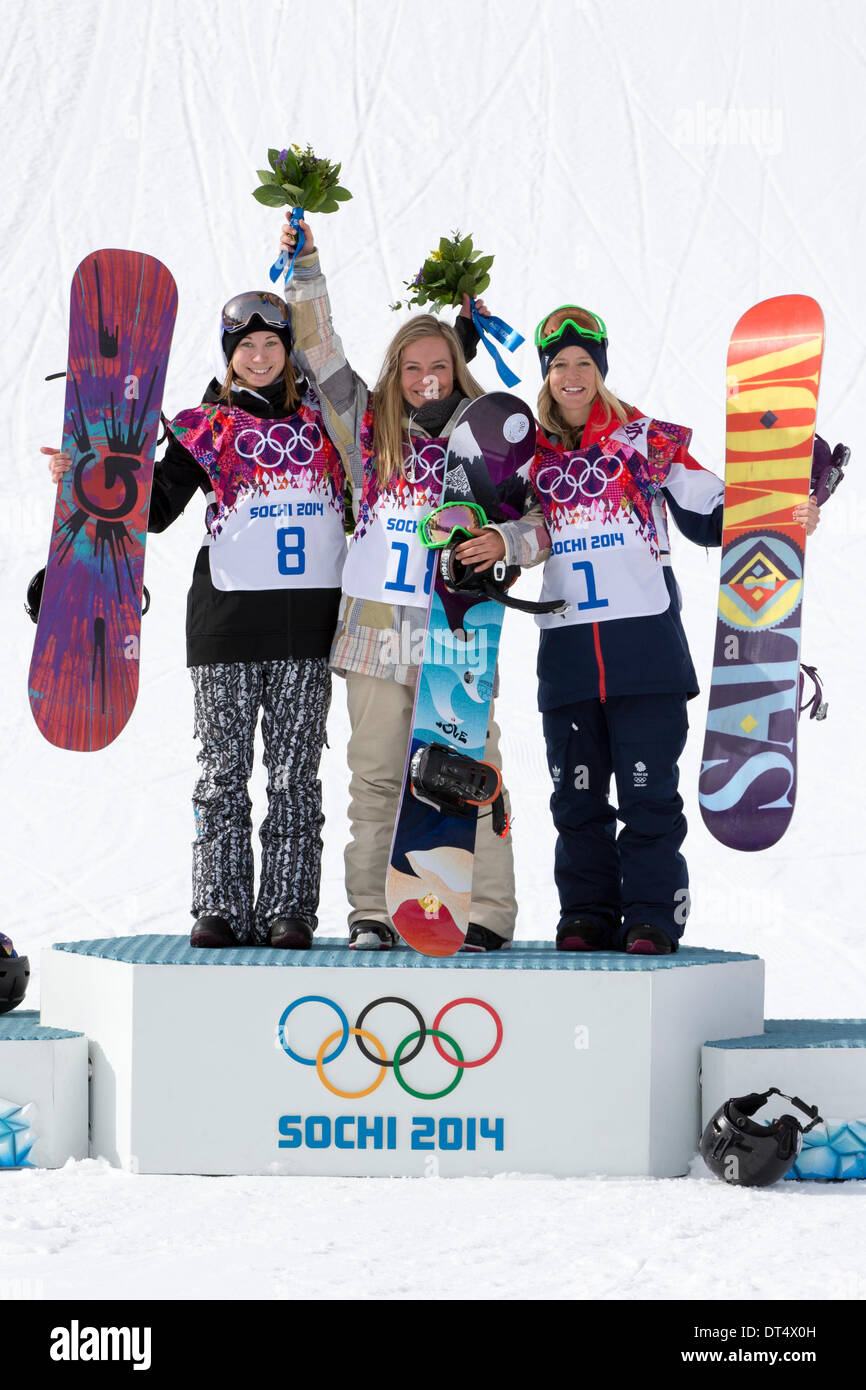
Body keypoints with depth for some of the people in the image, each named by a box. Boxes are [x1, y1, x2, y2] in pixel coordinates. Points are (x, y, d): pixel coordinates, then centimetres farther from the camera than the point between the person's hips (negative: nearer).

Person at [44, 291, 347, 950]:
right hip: (228, 611, -1)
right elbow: (155, 507, 4)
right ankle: (222, 907, 4)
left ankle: (288, 908, 4)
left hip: (309, 614, 1)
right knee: (224, 767, -1)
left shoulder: (321, 412, 11)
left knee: (295, 769, 1)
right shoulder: (204, 426, 8)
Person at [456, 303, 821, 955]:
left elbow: (710, 512, 4)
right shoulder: (534, 453, 13)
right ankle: (586, 914, 15)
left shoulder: (648, 440, 5)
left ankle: (652, 917, 1)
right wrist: (502, 542, -16)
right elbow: (536, 529, 5)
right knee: (577, 794, 7)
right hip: (567, 649, 3)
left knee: (648, 791, -5)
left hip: (644, 639, -3)